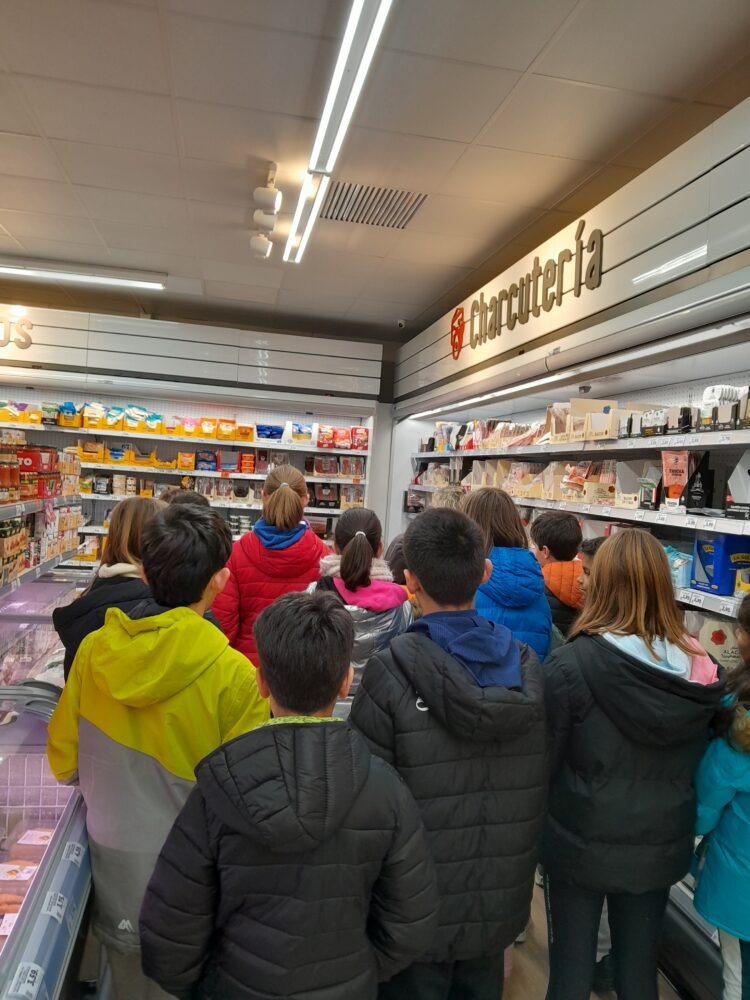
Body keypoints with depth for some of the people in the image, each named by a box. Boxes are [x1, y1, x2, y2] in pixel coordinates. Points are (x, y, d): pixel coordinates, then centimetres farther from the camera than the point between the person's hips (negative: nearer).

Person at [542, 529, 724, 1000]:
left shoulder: (570, 664, -23)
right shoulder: (700, 668, -9)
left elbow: (545, 761, -13)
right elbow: (701, 763, 4)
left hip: (582, 841, -3)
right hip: (662, 844, 4)